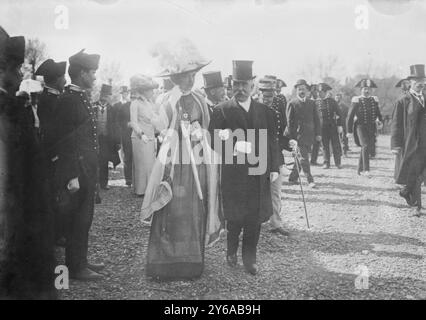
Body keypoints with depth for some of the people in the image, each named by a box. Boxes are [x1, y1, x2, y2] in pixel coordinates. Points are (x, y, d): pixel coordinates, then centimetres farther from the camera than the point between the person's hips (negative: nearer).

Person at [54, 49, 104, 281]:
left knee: (84, 218, 16)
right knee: (78, 219, -1)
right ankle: (75, 267, 10)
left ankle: (80, 260, 27)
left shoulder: (82, 97, 13)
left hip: (88, 169, 9)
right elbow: (66, 141, -19)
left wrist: (90, 170, 16)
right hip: (77, 170, -9)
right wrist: (72, 176, -20)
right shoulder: (68, 100, -15)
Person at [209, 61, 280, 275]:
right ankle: (231, 250, 28)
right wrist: (231, 145, -21)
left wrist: (274, 168, 5)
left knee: (255, 217, 4)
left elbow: (272, 142, 11)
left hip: (258, 174, 3)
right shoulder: (222, 110, 0)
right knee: (235, 217, 4)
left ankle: (250, 257, 17)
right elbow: (213, 141, -5)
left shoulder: (265, 111, 10)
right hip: (233, 174, -2)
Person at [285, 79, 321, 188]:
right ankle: (310, 180, -9)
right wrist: (291, 137, -5)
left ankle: (293, 178, 20)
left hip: (309, 135, 4)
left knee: (301, 158, 8)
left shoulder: (312, 103, 12)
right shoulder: (292, 104, 0)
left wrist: (318, 133, 4)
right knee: (304, 158, -10)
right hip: (298, 134, -4)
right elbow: (289, 121, 0)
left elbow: (316, 119, 12)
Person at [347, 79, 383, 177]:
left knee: (369, 148, 9)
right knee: (365, 146, -22)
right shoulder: (356, 100, -3)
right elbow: (350, 116, -2)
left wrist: (380, 121, 0)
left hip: (372, 127, 5)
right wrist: (349, 131, -4)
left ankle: (360, 169, 23)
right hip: (361, 126, -5)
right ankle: (366, 169, -27)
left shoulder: (374, 100, 10)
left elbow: (378, 113, 20)